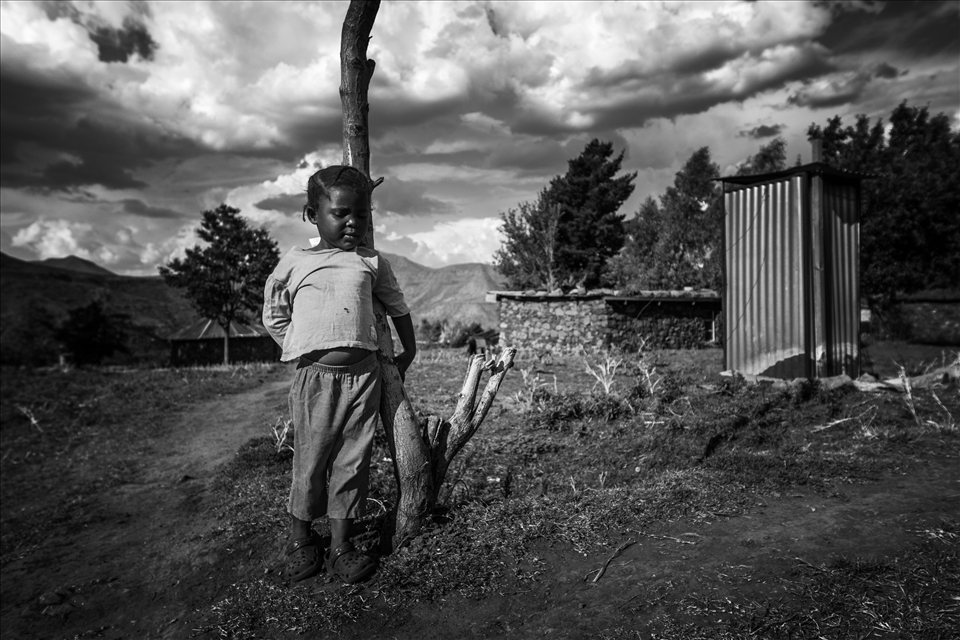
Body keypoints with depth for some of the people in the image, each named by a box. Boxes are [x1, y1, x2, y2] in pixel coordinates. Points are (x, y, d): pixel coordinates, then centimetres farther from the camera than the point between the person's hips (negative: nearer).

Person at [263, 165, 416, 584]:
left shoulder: (372, 264, 11)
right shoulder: (294, 263, 6)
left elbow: (398, 308, 22)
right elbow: (274, 318, 14)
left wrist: (407, 354, 23)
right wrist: (304, 352, 8)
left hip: (362, 375, 2)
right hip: (314, 376, -2)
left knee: (352, 461, 6)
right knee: (310, 460, 5)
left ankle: (340, 545, 20)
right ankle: (300, 540, 27)